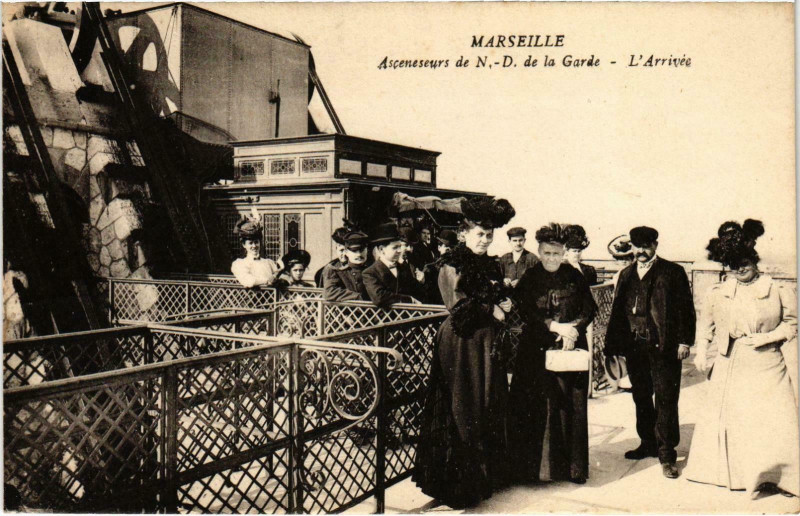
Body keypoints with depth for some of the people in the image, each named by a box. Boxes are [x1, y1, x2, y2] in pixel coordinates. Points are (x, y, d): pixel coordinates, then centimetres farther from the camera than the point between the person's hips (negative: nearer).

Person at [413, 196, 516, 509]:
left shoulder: (491, 266, 13)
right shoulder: (453, 265, -9)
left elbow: (502, 301, 19)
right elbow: (459, 307, -14)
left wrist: (504, 306, -2)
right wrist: (492, 311, -8)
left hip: (487, 345, 7)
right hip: (461, 346, -7)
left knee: (491, 411, 11)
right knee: (463, 414, -2)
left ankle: (487, 475, 26)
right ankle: (458, 483, 10)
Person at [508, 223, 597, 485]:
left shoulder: (574, 276, 7)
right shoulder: (529, 278, 2)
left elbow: (590, 308, 6)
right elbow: (527, 313, -6)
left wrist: (573, 328, -11)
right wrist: (556, 326, -15)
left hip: (572, 348, 2)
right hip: (538, 350, -1)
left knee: (571, 407, 3)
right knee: (539, 407, -2)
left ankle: (571, 464, 15)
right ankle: (537, 464, 9)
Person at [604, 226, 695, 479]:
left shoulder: (673, 272, -1)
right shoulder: (626, 274, 13)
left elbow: (686, 309, -3)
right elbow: (617, 311, 13)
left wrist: (684, 341, -11)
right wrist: (612, 345, 8)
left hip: (663, 346, -5)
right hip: (634, 346, 5)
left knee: (665, 400, -1)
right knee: (641, 398, 14)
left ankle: (667, 454, 8)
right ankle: (648, 444, 29)